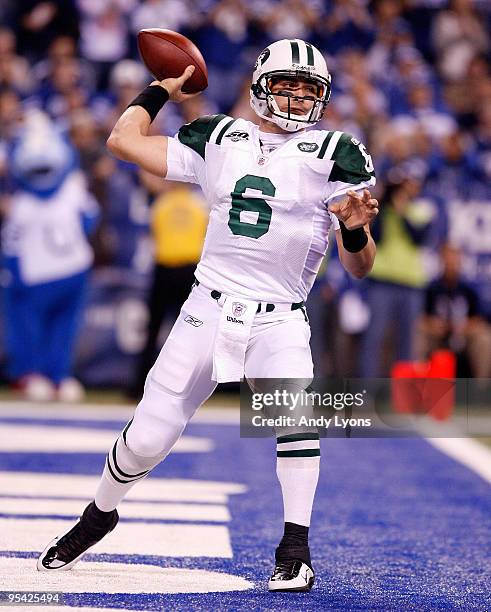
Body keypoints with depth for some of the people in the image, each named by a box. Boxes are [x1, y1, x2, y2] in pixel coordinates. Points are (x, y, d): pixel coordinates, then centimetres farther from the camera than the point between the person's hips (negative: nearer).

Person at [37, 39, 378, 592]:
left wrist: (354, 231, -24)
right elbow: (123, 140, 11)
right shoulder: (219, 140, 8)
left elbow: (358, 267, -4)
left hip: (279, 321, -2)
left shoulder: (335, 156, 0)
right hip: (208, 311, 2)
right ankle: (99, 515, 31)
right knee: (147, 439, 1)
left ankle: (295, 549, -21)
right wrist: (162, 89, 18)